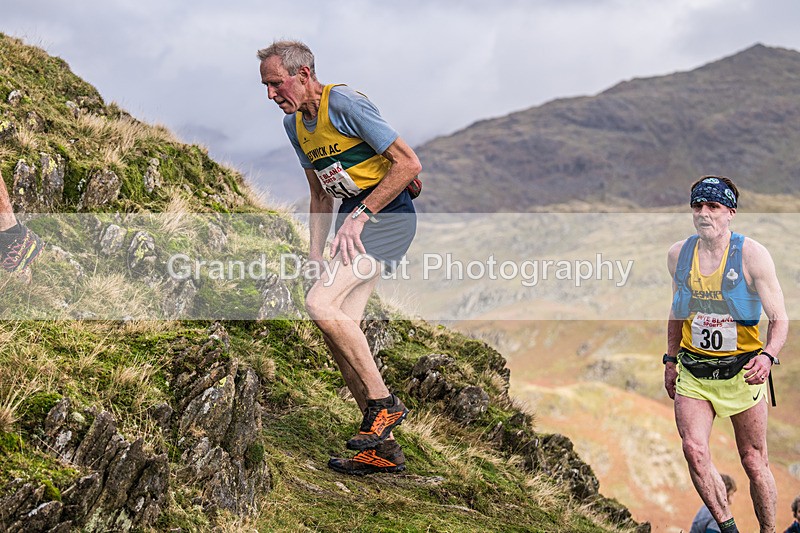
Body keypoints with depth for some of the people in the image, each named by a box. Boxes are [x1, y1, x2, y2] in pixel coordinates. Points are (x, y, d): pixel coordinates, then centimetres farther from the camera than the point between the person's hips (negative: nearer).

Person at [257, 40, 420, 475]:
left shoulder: (344, 103, -15)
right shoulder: (294, 124, 12)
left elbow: (409, 164, -17)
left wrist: (359, 215, -18)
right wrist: (315, 253, 10)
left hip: (387, 214, -9)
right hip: (356, 218, 9)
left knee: (320, 303, -23)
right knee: (340, 327, 2)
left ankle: (384, 403, -9)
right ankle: (382, 450, 9)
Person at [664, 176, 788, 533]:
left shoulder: (752, 255, -9)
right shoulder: (678, 254, 3)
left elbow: (779, 318, -9)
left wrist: (768, 356, -27)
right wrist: (671, 359, 18)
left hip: (742, 370, -3)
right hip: (693, 371, 3)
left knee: (754, 461, 3)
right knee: (693, 449, -16)